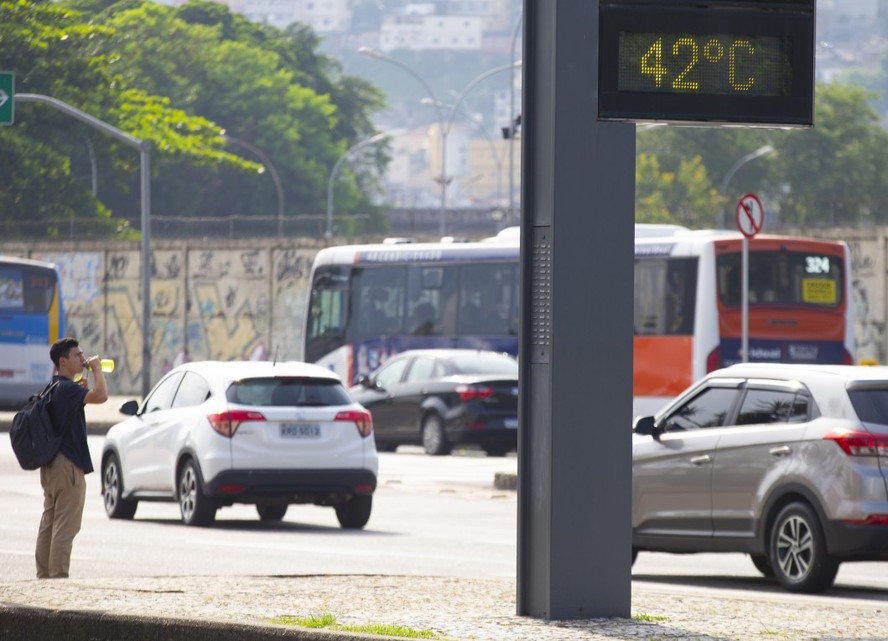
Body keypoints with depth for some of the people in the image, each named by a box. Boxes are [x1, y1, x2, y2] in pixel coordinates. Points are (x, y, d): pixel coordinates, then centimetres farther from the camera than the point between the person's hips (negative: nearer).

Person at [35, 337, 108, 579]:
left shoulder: (54, 388, 14)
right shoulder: (66, 388, -17)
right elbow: (100, 396, -32)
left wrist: (80, 390, 13)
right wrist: (97, 369, -16)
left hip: (51, 465, 10)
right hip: (67, 465, -10)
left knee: (49, 523, 12)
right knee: (65, 527, -6)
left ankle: (44, 575, 15)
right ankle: (58, 576, -6)